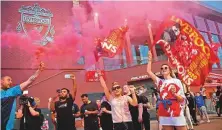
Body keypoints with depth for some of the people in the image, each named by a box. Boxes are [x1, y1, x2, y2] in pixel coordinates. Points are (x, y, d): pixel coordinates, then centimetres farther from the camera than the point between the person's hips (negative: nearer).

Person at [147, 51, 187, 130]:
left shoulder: (176, 81, 1)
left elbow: (182, 99, 0)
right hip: (164, 115, 3)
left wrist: (175, 94, -19)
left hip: (177, 113, -3)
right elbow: (149, 71, 7)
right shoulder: (160, 82, 10)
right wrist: (150, 59, 9)